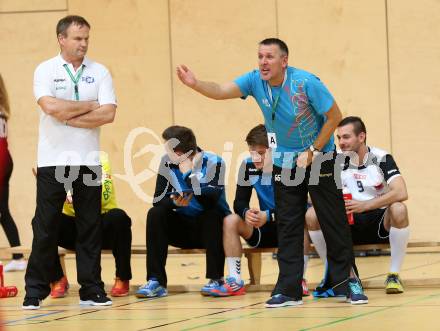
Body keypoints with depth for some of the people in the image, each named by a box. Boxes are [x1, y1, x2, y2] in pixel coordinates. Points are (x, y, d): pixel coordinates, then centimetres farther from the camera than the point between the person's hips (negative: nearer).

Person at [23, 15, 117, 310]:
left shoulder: (99, 73, 6)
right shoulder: (46, 71, 0)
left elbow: (108, 114, -7)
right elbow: (51, 107, -17)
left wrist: (68, 117, -11)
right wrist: (90, 106, -8)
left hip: (88, 161, 2)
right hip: (52, 161, -2)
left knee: (90, 227, 4)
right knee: (45, 227, -1)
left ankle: (91, 290, 10)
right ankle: (35, 291, 5)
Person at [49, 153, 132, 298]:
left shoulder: (100, 159, -7)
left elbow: (104, 196, -22)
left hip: (101, 222, -2)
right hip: (74, 224, 2)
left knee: (118, 217, -34)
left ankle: (122, 279, -17)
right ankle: (57, 279, -9)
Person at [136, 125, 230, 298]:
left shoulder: (213, 162, -16)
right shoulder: (167, 162, -5)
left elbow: (212, 198, -31)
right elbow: (158, 199, -12)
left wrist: (189, 173, -37)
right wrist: (174, 202, -32)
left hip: (211, 226, -3)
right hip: (183, 228, 3)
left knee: (214, 212, -33)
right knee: (155, 214, -20)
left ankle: (216, 279, -24)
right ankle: (156, 281, -23)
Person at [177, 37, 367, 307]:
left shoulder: (306, 83, -23)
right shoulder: (255, 81, -12)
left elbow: (335, 116, -16)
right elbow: (221, 91, -24)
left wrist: (312, 152, -16)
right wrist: (195, 84, -44)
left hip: (319, 156, -4)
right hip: (284, 161, 4)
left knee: (334, 221, -2)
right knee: (287, 225, 2)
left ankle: (347, 280, 9)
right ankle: (289, 290, 4)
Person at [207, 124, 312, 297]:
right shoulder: (248, 166, -5)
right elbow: (240, 202, -4)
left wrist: (268, 216, -35)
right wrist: (246, 212, -28)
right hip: (266, 230, 5)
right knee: (230, 221, -18)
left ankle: (299, 280, -28)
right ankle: (234, 282, -18)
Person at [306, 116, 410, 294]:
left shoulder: (381, 158, -10)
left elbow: (401, 193, -25)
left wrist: (364, 205, -33)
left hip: (380, 222, -3)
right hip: (350, 223, 3)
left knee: (399, 210, -35)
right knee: (312, 216, -20)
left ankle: (394, 275, -18)